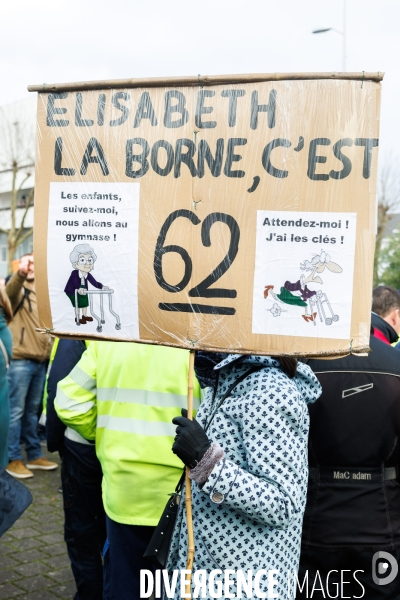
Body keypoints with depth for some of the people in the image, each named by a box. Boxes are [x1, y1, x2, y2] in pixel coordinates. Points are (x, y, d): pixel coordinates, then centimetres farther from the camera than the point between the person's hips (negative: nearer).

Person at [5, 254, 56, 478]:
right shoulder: (18, 291, -2)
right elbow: (10, 291, -28)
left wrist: (49, 351, 16)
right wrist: (20, 273, -48)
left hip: (40, 361, 6)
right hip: (20, 361, -6)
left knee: (33, 410, 14)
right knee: (16, 410, -3)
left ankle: (35, 455, 23)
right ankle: (13, 459, 5)